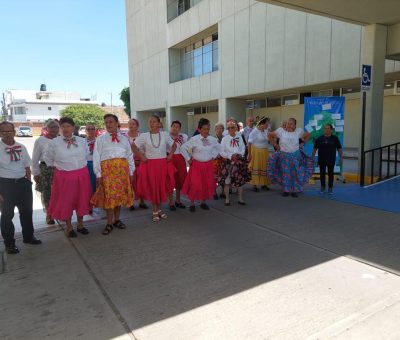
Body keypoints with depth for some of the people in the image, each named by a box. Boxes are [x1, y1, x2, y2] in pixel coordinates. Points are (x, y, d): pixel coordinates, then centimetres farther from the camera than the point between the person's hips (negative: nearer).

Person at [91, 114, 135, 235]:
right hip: (107, 168, -3)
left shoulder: (124, 139, 14)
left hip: (122, 168, 3)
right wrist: (98, 174, -7)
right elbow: (96, 157, 1)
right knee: (109, 195, -2)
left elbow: (130, 156, 13)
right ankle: (109, 223, 7)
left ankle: (117, 219, 22)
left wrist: (131, 172, 7)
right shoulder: (100, 139, 7)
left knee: (121, 194, 7)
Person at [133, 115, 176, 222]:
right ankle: (155, 211, 15)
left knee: (162, 186, 6)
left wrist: (170, 155, 1)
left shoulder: (165, 134, 2)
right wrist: (141, 157, -3)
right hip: (150, 164, -1)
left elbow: (174, 145, 14)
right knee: (152, 187, 3)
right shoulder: (144, 136, -2)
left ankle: (159, 209, 23)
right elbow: (134, 147, 5)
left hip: (163, 164, 1)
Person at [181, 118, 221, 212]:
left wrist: (213, 156, 9)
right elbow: (183, 148, -10)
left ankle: (203, 202, 27)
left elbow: (218, 148, 20)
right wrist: (188, 159, -7)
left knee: (208, 184, 9)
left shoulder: (213, 140, 1)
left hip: (208, 165, 4)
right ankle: (192, 203, 12)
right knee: (195, 184, -5)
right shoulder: (194, 139, -13)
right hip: (196, 165, -4)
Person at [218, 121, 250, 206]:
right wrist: (230, 156, -15)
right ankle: (227, 199, 12)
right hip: (228, 161, -3)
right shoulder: (225, 139, -4)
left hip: (239, 161, 3)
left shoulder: (239, 137, 5)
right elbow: (221, 152, -5)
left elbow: (243, 148, 8)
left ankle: (240, 199, 20)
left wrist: (240, 154, -11)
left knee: (241, 180, 8)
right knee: (227, 180, -2)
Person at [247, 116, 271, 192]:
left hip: (265, 152, 7)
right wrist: (249, 154, -19)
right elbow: (249, 143, -16)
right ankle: (254, 185, 6)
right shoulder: (254, 131, -15)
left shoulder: (265, 131, 6)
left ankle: (264, 184, 22)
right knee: (256, 168, -1)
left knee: (264, 167, 11)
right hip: (256, 152, -7)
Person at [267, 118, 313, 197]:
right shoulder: (281, 130, -8)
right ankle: (286, 190, 15)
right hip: (284, 155, -1)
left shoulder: (299, 131, -3)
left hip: (295, 155, 1)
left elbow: (307, 135, 13)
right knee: (285, 174, 4)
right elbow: (270, 135, -1)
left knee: (295, 174, 3)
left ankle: (295, 190, 13)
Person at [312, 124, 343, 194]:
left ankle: (330, 188, 15)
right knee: (322, 173, 8)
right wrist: (312, 157, 2)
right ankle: (322, 187, 22)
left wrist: (341, 158, -3)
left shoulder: (335, 138, 0)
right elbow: (315, 148, 6)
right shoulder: (319, 138, 1)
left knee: (330, 174, 5)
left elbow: (339, 149, 2)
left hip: (331, 160, -1)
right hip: (321, 160, 1)